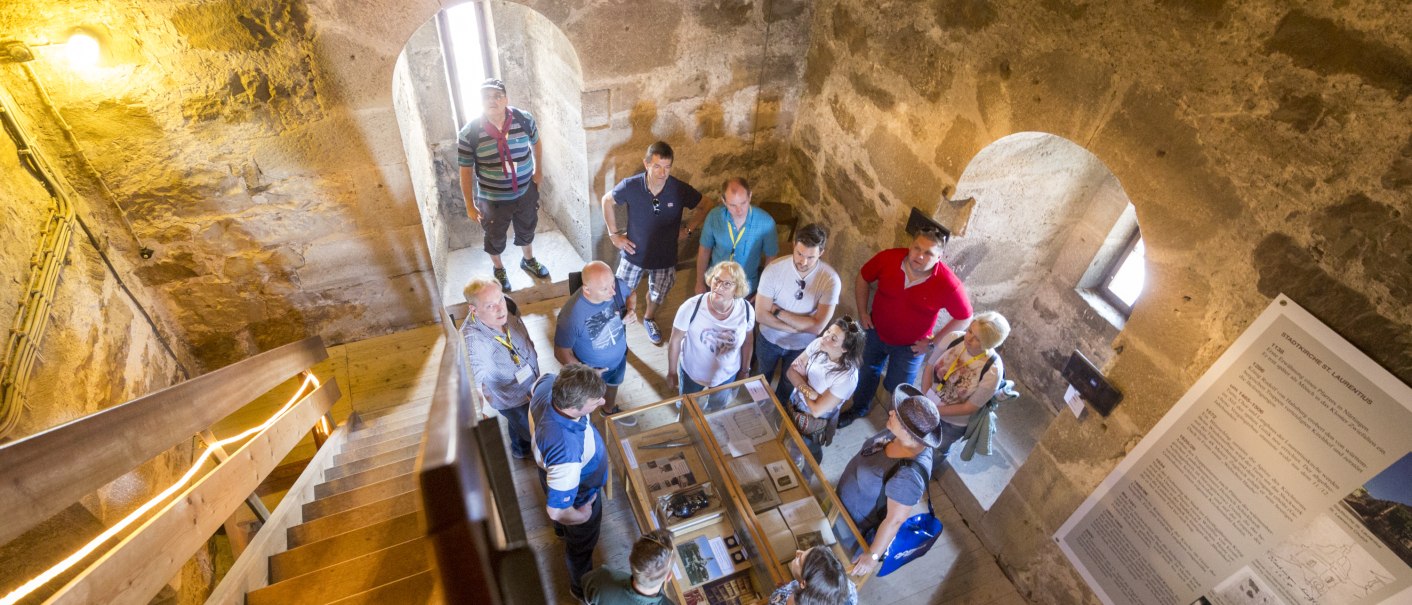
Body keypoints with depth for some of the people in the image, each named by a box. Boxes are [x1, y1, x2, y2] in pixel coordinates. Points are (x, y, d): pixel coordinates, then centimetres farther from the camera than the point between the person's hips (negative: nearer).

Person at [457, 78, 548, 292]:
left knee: (526, 231, 27)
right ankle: (499, 269, 51)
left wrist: (538, 170, 10)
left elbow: (535, 142, 7)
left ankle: (528, 260, 58)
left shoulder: (524, 119, -16)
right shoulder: (469, 133, -22)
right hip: (493, 200, -2)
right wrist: (470, 205, -7)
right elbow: (466, 171, -12)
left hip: (526, 193, 2)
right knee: (495, 238, 21)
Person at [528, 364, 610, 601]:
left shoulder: (548, 383, -32)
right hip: (577, 495, -6)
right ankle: (582, 588, 58)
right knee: (581, 545, 27)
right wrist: (584, 515, -18)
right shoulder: (566, 451, -52)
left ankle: (562, 528, 77)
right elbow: (557, 510, -38)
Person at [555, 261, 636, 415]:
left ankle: (610, 410, 69)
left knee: (613, 384, 36)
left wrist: (631, 311, -23)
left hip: (619, 356, 4)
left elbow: (630, 296, -3)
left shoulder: (618, 285, -30)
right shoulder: (571, 315, -42)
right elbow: (561, 352, -26)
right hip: (591, 368, -4)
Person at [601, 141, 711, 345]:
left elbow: (707, 206, -5)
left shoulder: (680, 190, -23)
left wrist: (689, 230, -6)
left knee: (657, 296, 23)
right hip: (634, 252, -1)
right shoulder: (630, 186, -24)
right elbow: (607, 200, -4)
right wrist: (613, 234, -4)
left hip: (665, 256, 1)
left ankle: (649, 318, 56)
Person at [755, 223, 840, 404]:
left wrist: (778, 311, -28)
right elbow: (761, 314, -25)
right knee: (763, 378, 28)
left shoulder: (830, 279, -29)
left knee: (789, 384, 27)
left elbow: (817, 326, -29)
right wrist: (798, 327, -28)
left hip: (802, 345, 0)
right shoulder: (774, 269, -28)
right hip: (770, 338, 0)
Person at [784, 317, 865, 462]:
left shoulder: (847, 377, -35)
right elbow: (791, 372, -12)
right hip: (794, 406, 5)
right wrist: (808, 391, -29)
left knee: (810, 453, 24)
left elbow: (816, 410, -27)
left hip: (815, 423, -5)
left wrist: (801, 386, -16)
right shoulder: (818, 344, -20)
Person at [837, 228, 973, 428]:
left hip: (910, 345, -3)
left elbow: (964, 318, -15)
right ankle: (859, 408, 55)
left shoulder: (949, 284, -30)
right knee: (868, 372, 26)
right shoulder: (888, 258, -25)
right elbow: (863, 277, -5)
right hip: (876, 331, 3)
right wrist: (863, 312, -5)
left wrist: (933, 342, -13)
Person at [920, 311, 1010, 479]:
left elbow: (971, 407, -24)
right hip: (927, 406, 3)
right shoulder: (953, 338, -24)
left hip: (953, 422, -3)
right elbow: (930, 367, -11)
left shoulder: (992, 370, -33)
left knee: (937, 451, 27)